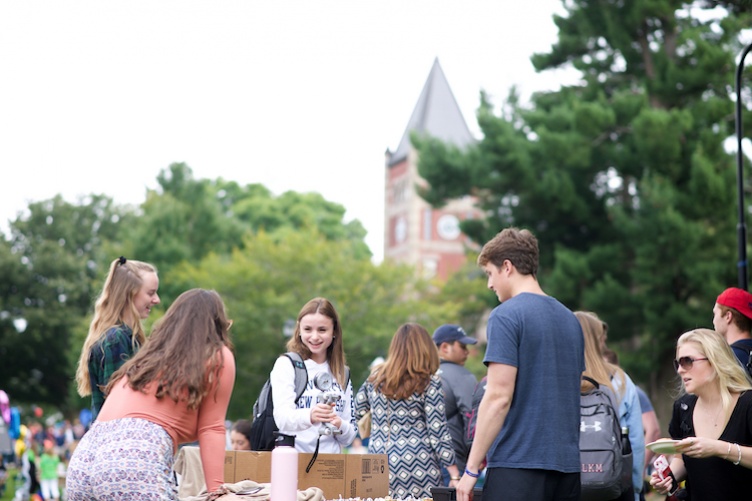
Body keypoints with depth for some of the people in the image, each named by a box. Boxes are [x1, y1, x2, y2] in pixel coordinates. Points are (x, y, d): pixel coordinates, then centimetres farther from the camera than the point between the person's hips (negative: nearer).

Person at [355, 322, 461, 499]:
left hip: (379, 468, 4)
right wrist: (455, 475, -3)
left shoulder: (375, 378, 7)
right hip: (419, 469, -4)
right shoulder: (429, 382, -4)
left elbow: (356, 412, 20)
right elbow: (438, 432, -6)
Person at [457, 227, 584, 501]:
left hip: (518, 464, -7)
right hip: (567, 465, 7)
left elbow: (499, 397, -14)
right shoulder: (570, 319, 14)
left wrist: (471, 469, -10)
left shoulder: (506, 316, -9)